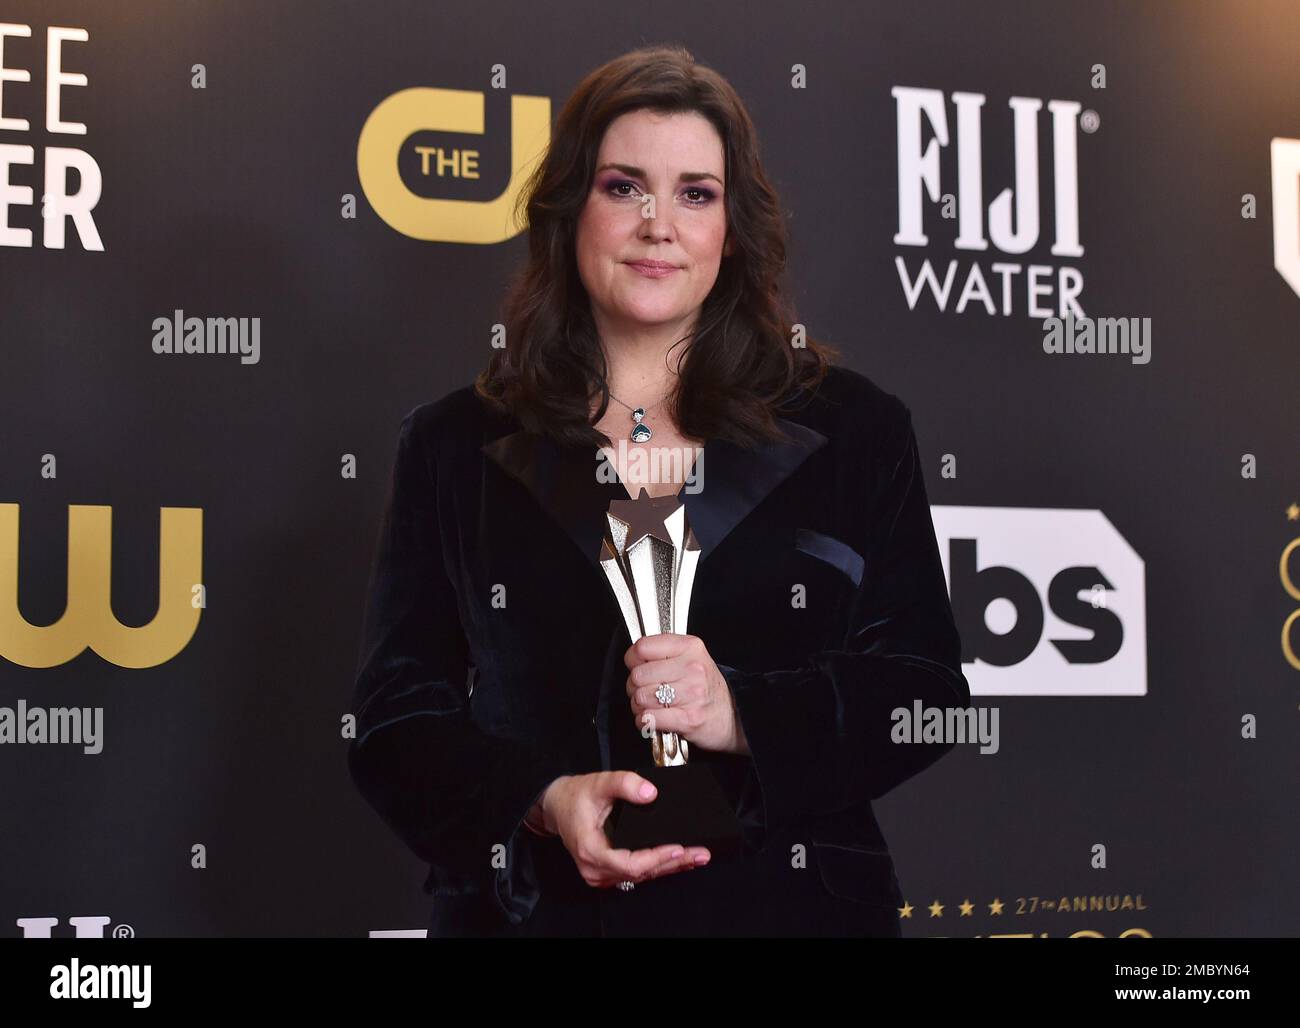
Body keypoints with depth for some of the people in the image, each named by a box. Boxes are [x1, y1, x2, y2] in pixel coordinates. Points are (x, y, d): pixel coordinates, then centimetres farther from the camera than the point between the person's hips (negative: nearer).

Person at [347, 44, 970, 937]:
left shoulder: (853, 430, 2)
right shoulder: (455, 447, 3)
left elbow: (926, 690, -2)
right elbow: (396, 713, 0)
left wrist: (741, 717, -19)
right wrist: (542, 802, -18)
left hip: (788, 900, 0)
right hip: (535, 906, 0)